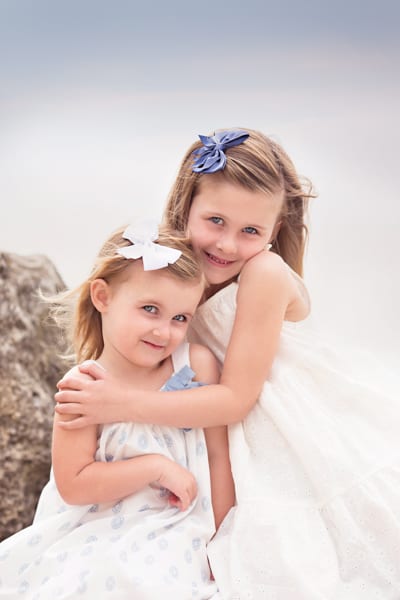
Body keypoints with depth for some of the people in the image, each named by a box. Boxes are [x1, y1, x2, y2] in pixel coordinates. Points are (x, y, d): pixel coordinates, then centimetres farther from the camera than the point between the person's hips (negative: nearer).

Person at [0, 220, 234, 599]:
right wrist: (156, 467, -20)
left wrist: (220, 540, -1)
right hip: (99, 544, 0)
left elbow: (218, 454, -3)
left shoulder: (197, 364, -8)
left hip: (178, 542, 0)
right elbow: (73, 485, -15)